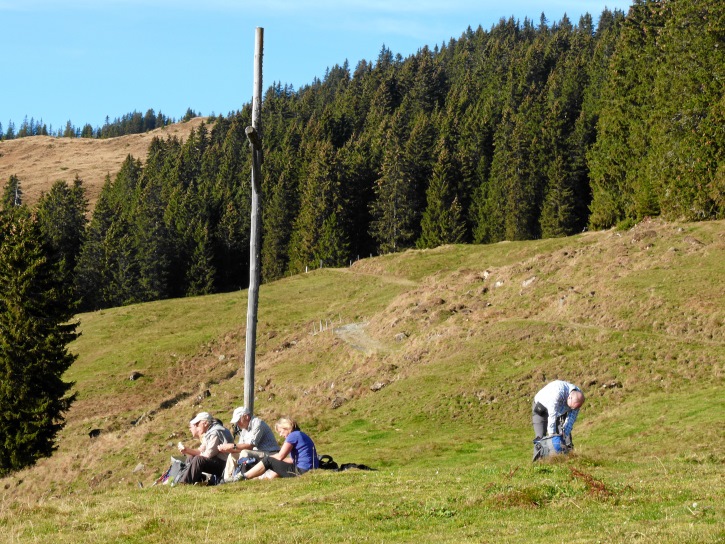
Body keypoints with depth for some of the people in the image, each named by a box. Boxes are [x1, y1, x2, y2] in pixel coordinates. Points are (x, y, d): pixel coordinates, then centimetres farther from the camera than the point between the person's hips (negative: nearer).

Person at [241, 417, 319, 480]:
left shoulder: (293, 435, -8)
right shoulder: (301, 435, 22)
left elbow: (280, 456, -12)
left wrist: (267, 458, 7)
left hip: (301, 471, -10)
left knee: (268, 461, -2)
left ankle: (243, 477, 5)